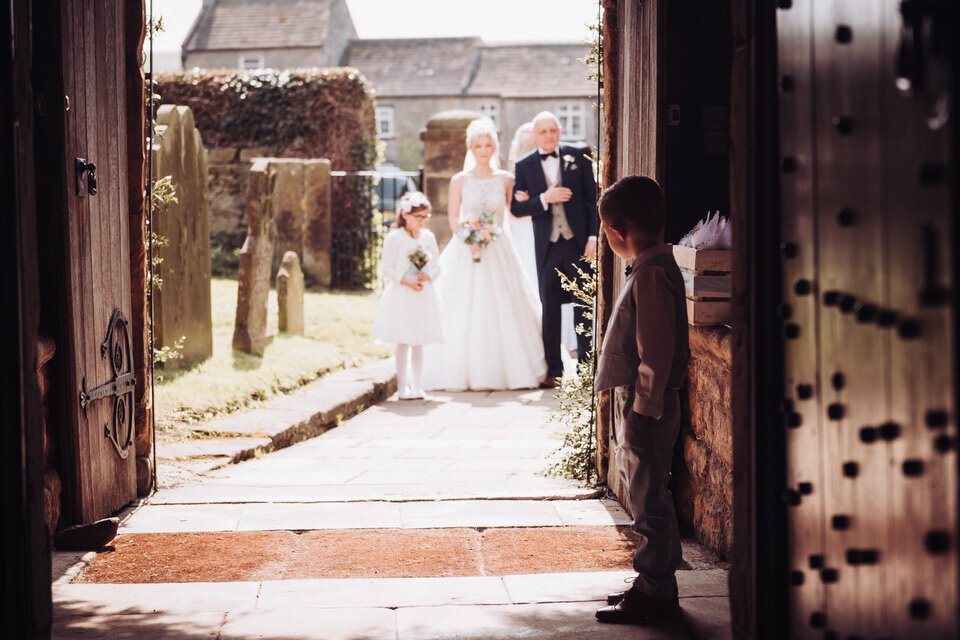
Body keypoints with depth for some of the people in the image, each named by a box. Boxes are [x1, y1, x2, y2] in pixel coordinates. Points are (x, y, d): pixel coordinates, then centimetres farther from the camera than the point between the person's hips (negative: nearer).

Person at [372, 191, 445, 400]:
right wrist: (407, 281, -17)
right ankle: (402, 385, 5)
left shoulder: (429, 237, 7)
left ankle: (416, 384, 13)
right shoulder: (394, 238, -7)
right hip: (401, 296, -4)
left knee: (419, 342, 7)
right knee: (403, 342, -2)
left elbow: (436, 266, 10)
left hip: (424, 295, 4)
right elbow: (386, 269, -8)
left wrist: (427, 276, -11)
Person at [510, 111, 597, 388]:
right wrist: (544, 199, -14)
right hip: (547, 246, 1)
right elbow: (516, 208, 2)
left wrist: (593, 236, -5)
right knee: (550, 308, 6)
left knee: (584, 304, 0)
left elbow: (593, 198, 2)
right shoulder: (524, 165, 6)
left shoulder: (579, 156, 3)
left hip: (579, 242, -1)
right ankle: (553, 370, 13)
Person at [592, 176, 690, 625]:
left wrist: (644, 410, -20)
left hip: (645, 407, -10)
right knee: (645, 498, 17)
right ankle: (656, 584, 27)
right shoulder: (655, 267, 12)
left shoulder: (652, 275, -20)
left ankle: (654, 593, 8)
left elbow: (656, 351, -22)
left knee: (649, 501, -1)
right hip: (637, 404, 10)